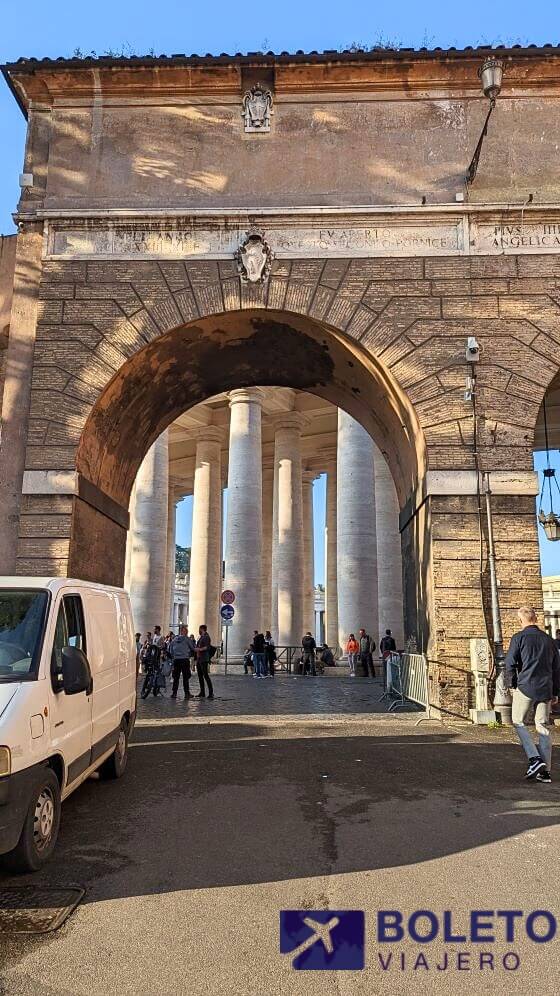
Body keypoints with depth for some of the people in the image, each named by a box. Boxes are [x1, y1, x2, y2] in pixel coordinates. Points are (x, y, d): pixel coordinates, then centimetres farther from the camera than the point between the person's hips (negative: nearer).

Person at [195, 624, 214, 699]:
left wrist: (200, 649, -25)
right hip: (199, 659, 9)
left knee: (205, 675, -11)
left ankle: (211, 693, -10)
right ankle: (202, 693, 16)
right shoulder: (200, 637, 19)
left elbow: (207, 647, -20)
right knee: (200, 676, 10)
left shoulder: (206, 637, -8)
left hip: (204, 659, -9)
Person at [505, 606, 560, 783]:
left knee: (518, 722, 9)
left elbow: (510, 663, -9)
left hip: (525, 687, -5)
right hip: (545, 689, 5)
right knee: (543, 727, 9)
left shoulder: (519, 638, -6)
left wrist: (511, 684, 5)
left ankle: (534, 758, -5)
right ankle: (545, 770, 10)